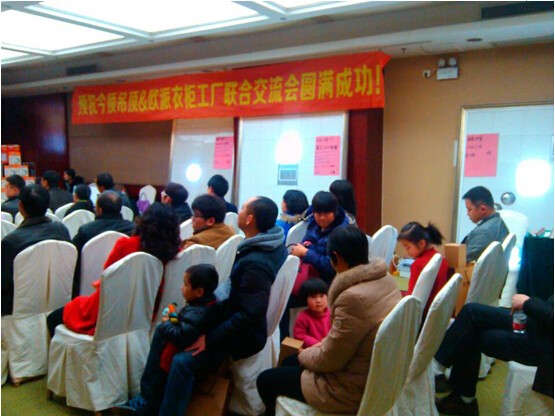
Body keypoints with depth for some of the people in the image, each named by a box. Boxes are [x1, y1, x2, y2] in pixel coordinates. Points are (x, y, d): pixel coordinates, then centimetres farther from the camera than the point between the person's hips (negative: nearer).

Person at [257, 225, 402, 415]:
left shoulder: (353, 297, -32)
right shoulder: (384, 278, -4)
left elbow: (329, 361, -21)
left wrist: (303, 355, -3)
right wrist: (326, 343, 7)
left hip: (354, 387, -9)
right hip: (373, 374, 9)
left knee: (265, 381, 7)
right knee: (289, 362, 25)